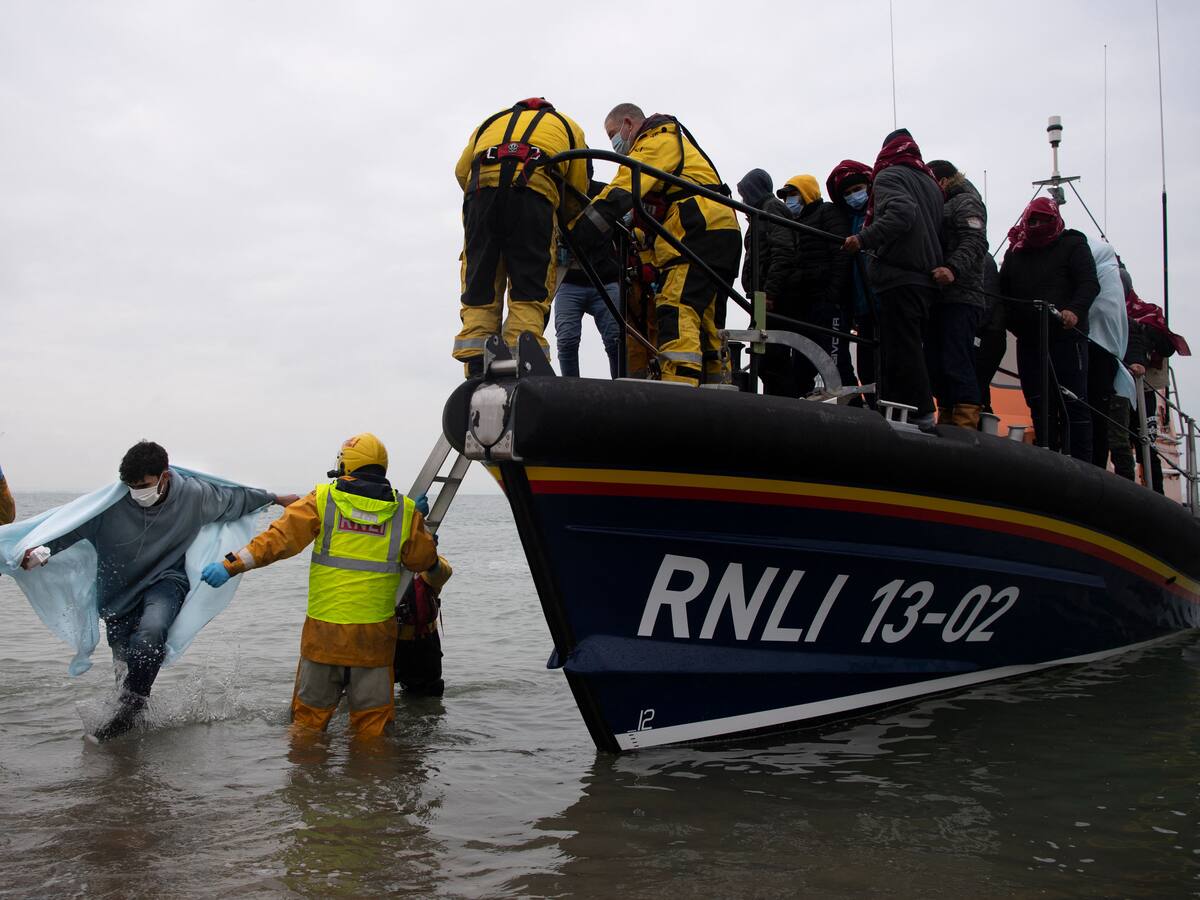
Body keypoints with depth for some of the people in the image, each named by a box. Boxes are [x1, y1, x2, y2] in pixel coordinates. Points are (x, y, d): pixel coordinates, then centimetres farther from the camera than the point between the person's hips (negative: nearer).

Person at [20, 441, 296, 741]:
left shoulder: (194, 494, -15)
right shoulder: (112, 502, -18)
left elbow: (235, 498, 2)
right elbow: (72, 526, -12)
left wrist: (276, 498, 13)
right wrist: (41, 552, -28)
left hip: (166, 583, -2)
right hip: (120, 591, 2)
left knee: (151, 630, -34)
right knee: (125, 662, 11)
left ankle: (131, 707, -22)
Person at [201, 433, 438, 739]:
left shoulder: (323, 499, -2)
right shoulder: (404, 510, 1)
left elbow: (280, 537, -10)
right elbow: (423, 560, 10)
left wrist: (232, 564, -10)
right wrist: (419, 522, 27)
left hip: (323, 629, 0)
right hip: (375, 633, 1)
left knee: (310, 714, 15)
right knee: (371, 720, 12)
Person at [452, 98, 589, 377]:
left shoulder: (492, 121, 37)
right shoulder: (568, 127, 31)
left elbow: (462, 171, 23)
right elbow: (578, 191, 21)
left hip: (482, 185, 2)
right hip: (534, 189, -2)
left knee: (478, 287, 5)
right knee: (531, 290, 0)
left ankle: (476, 372, -4)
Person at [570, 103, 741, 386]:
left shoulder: (658, 140, 0)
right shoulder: (676, 144, 34)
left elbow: (622, 191, -15)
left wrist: (576, 233, -21)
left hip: (701, 232, -10)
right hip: (721, 234, 10)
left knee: (677, 313, -21)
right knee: (706, 324, 12)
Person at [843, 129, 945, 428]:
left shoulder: (889, 176, -1)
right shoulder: (930, 182, 23)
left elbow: (901, 213, -21)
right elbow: (938, 230, 19)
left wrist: (864, 240, -24)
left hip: (899, 278, -8)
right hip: (928, 278, 8)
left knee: (900, 351, -9)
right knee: (912, 349, 13)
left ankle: (919, 414, -13)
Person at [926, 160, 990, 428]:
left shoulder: (966, 203, 0)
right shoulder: (941, 207, 29)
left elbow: (975, 242, -17)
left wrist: (953, 269, -33)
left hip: (960, 299, -10)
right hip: (940, 299, 10)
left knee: (957, 363, -16)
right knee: (936, 363, 9)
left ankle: (966, 424, -17)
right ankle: (946, 422, 14)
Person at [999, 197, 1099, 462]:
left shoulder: (1072, 245, 6)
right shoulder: (1015, 252, 19)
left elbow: (1090, 283, -5)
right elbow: (1002, 292, 19)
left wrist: (1075, 311, -23)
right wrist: (1011, 322, 1)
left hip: (1066, 337, -5)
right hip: (1028, 341, 5)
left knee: (1074, 404, -5)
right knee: (1040, 406, 5)